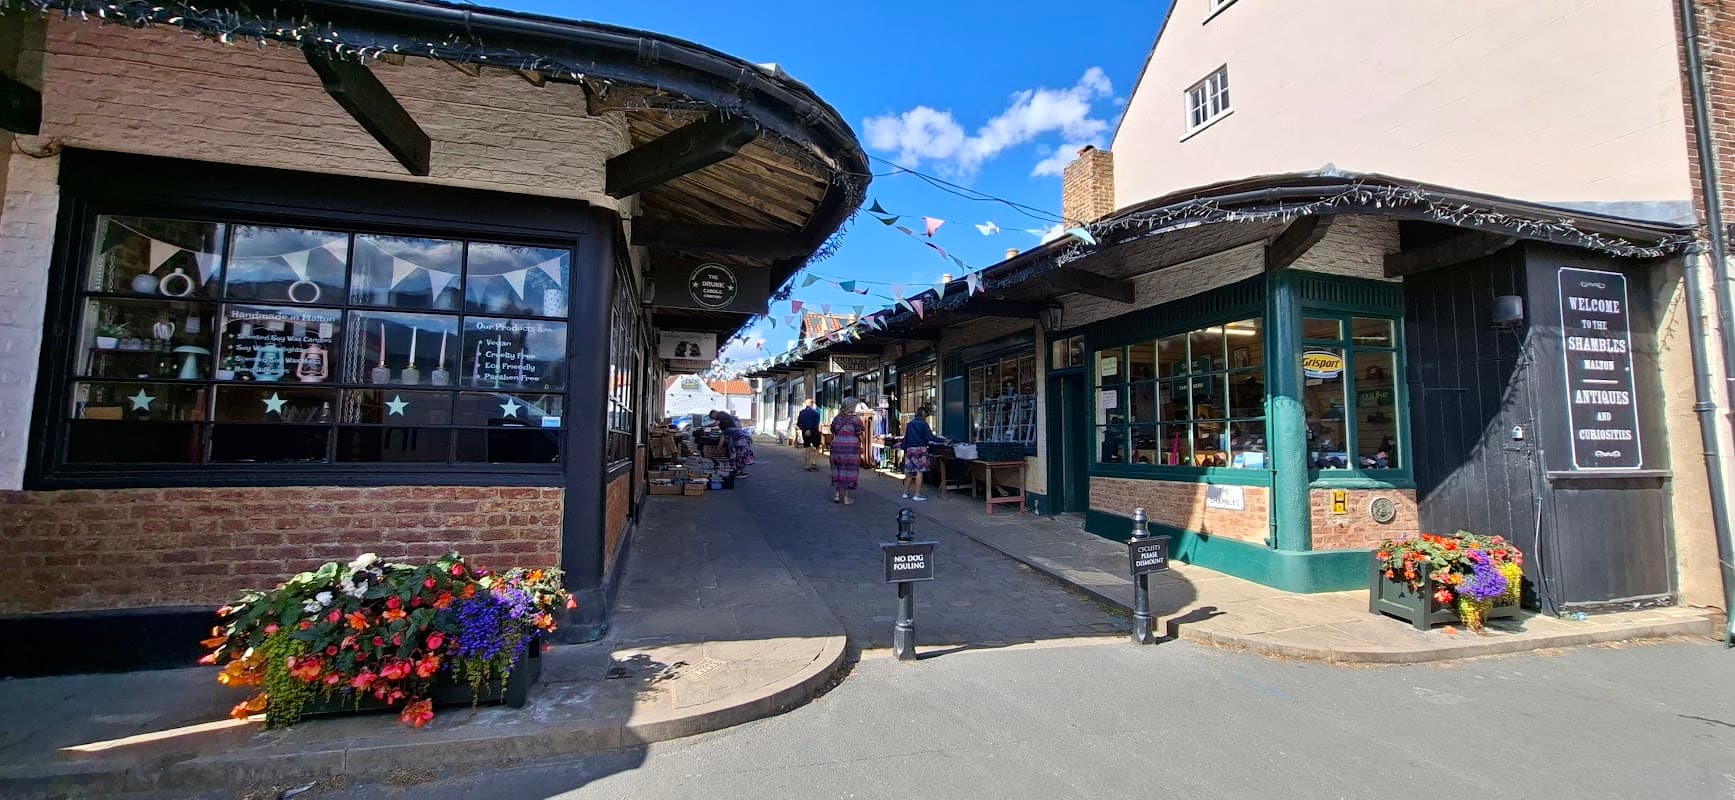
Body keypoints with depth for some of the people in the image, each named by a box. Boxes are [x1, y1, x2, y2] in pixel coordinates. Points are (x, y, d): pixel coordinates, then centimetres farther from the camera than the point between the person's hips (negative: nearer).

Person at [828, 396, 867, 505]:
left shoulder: (837, 418, 9)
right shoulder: (855, 419, -6)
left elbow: (833, 434, 14)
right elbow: (861, 437, -9)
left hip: (836, 447, 5)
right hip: (851, 448, -4)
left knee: (837, 470, 14)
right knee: (850, 471, 3)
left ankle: (836, 495, 18)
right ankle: (848, 498, 7)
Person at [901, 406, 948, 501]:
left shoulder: (909, 424, 12)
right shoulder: (923, 424, -5)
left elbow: (906, 438, 15)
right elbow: (931, 437, -10)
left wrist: (905, 450, 22)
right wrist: (944, 441, -4)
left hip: (910, 449, 6)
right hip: (920, 449, -6)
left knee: (909, 471, 12)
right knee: (919, 471, -4)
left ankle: (906, 493, 16)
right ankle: (917, 494, -5)